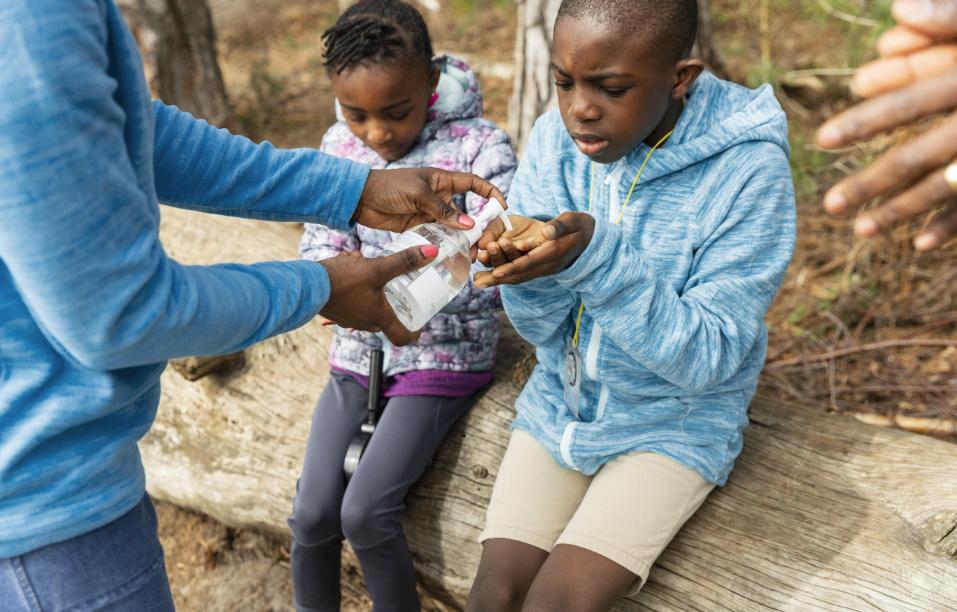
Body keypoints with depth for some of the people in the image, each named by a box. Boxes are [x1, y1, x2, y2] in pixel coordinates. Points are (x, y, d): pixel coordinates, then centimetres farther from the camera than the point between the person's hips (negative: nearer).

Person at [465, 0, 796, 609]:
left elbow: (707, 358, -22)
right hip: (559, 402, 4)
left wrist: (597, 257, -37)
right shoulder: (555, 136, -9)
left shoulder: (749, 170, -20)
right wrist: (527, 260, -31)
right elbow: (542, 327, -7)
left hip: (674, 422, -3)